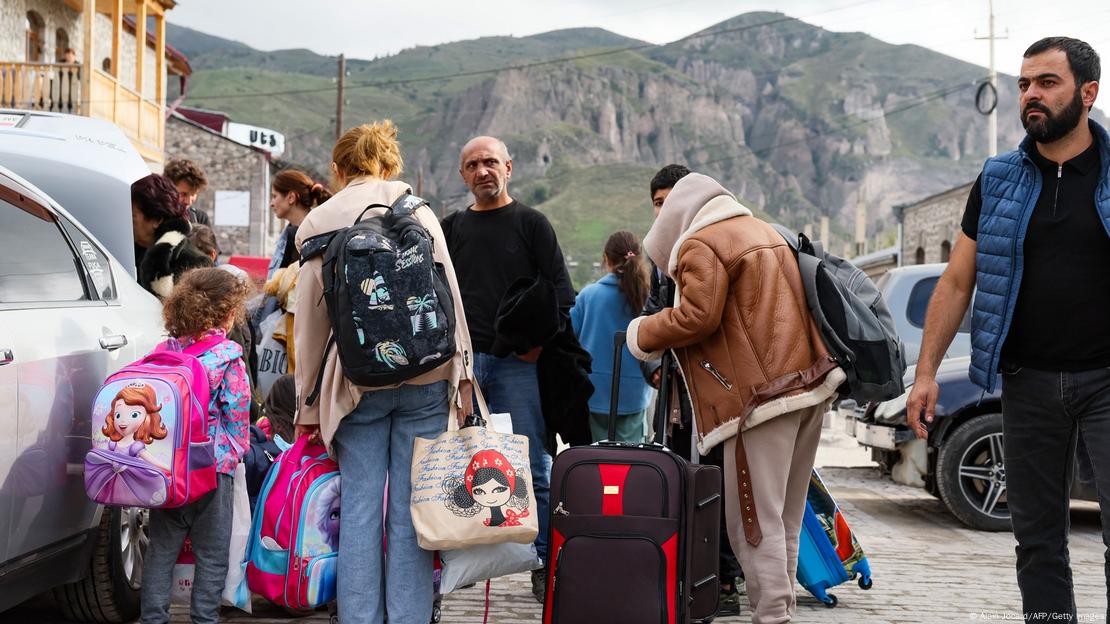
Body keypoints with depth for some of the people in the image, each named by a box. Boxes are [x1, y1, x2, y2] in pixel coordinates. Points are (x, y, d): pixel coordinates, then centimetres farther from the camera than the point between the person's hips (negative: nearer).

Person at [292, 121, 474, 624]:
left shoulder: (317, 224, 6)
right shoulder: (417, 209, 7)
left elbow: (310, 321, 6)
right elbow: (449, 292, 3)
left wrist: (307, 403, 11)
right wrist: (461, 372, 7)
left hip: (357, 380, 0)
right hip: (424, 377, 0)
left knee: (360, 505, 4)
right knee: (410, 507, 2)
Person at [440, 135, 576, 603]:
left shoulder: (531, 224, 6)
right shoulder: (451, 228, 16)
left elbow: (561, 289, 1)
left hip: (517, 362, -3)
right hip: (459, 361, 3)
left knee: (531, 467, -4)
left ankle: (544, 564, 2)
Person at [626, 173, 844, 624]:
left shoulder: (701, 244, -5)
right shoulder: (766, 234, 24)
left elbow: (698, 316, -14)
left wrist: (644, 334, 0)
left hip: (762, 396, -9)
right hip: (810, 385, 9)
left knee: (754, 519, -7)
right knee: (784, 518, 13)